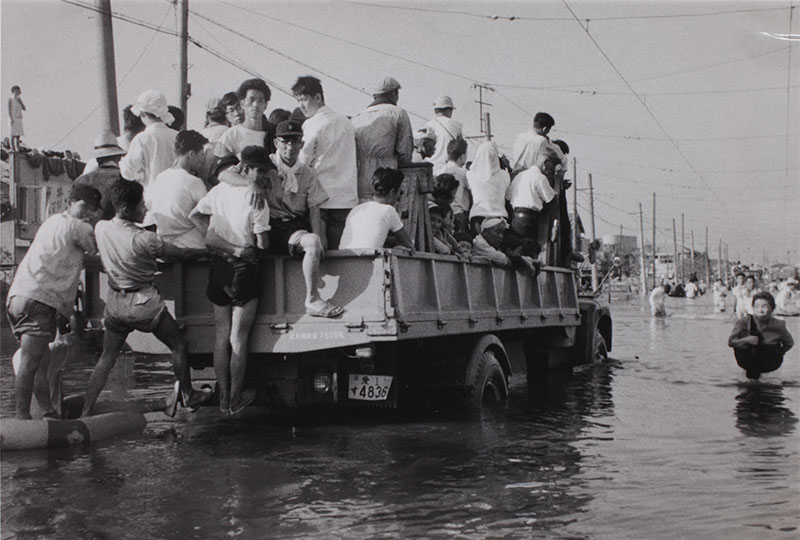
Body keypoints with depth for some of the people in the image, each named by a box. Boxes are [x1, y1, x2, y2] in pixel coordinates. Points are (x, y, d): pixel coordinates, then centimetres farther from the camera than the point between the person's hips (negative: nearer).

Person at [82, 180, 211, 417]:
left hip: (115, 302, 6)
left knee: (107, 358, 14)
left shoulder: (101, 229, -5)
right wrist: (208, 250, 5)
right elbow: (180, 253, -11)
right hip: (144, 302, -6)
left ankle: (85, 412, 11)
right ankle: (188, 396, 25)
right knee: (178, 346, 13)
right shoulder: (145, 239, -22)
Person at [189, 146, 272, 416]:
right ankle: (235, 399, 12)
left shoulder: (218, 191, 5)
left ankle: (224, 398, 18)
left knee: (221, 336, 11)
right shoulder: (256, 198, -12)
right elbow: (262, 244, -13)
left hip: (219, 268, 5)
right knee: (239, 338, 3)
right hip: (244, 271, -5)